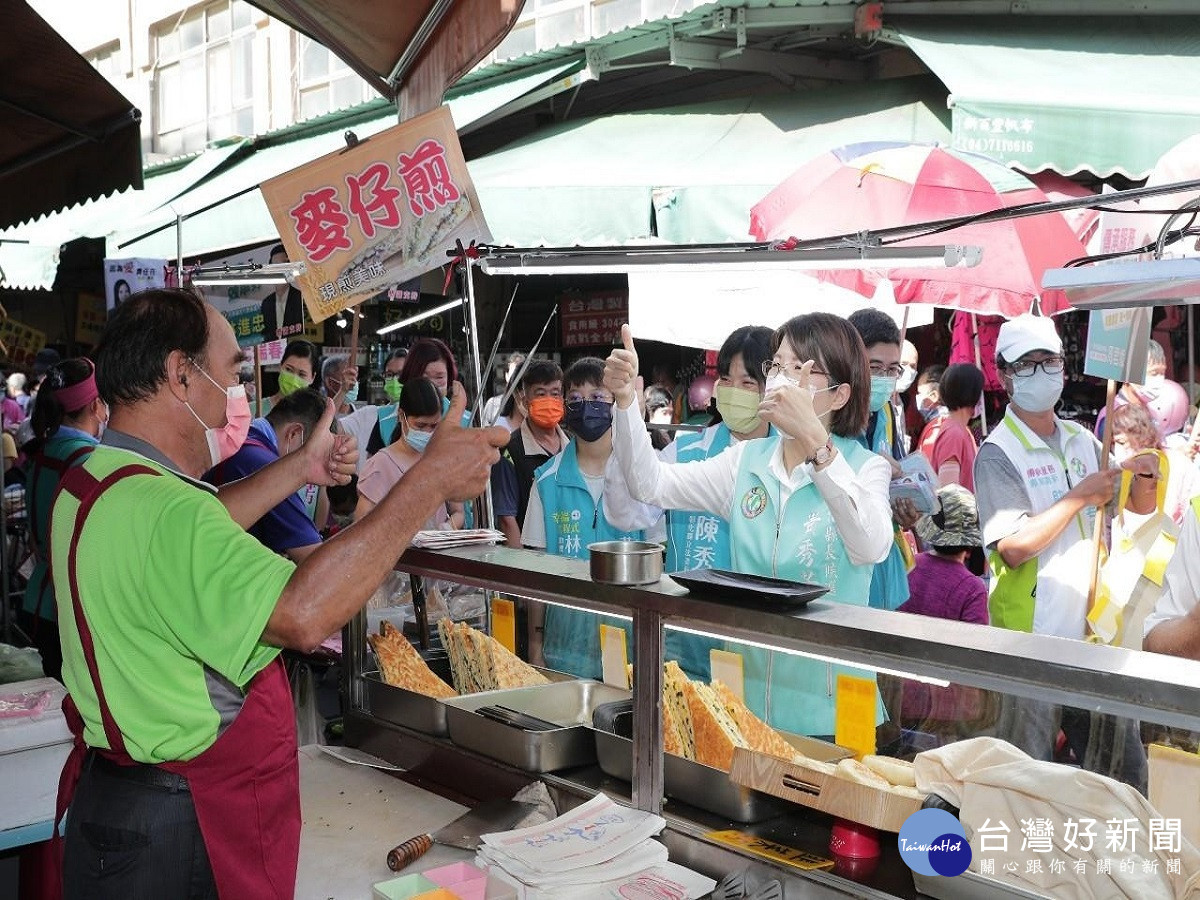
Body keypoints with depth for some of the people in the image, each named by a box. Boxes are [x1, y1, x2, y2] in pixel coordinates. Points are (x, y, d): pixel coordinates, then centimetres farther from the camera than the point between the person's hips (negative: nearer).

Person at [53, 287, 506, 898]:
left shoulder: (91, 481, 6)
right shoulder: (156, 509, -29)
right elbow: (303, 614, -40)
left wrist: (298, 469, 19)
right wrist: (429, 483, -35)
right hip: (182, 833, -10)